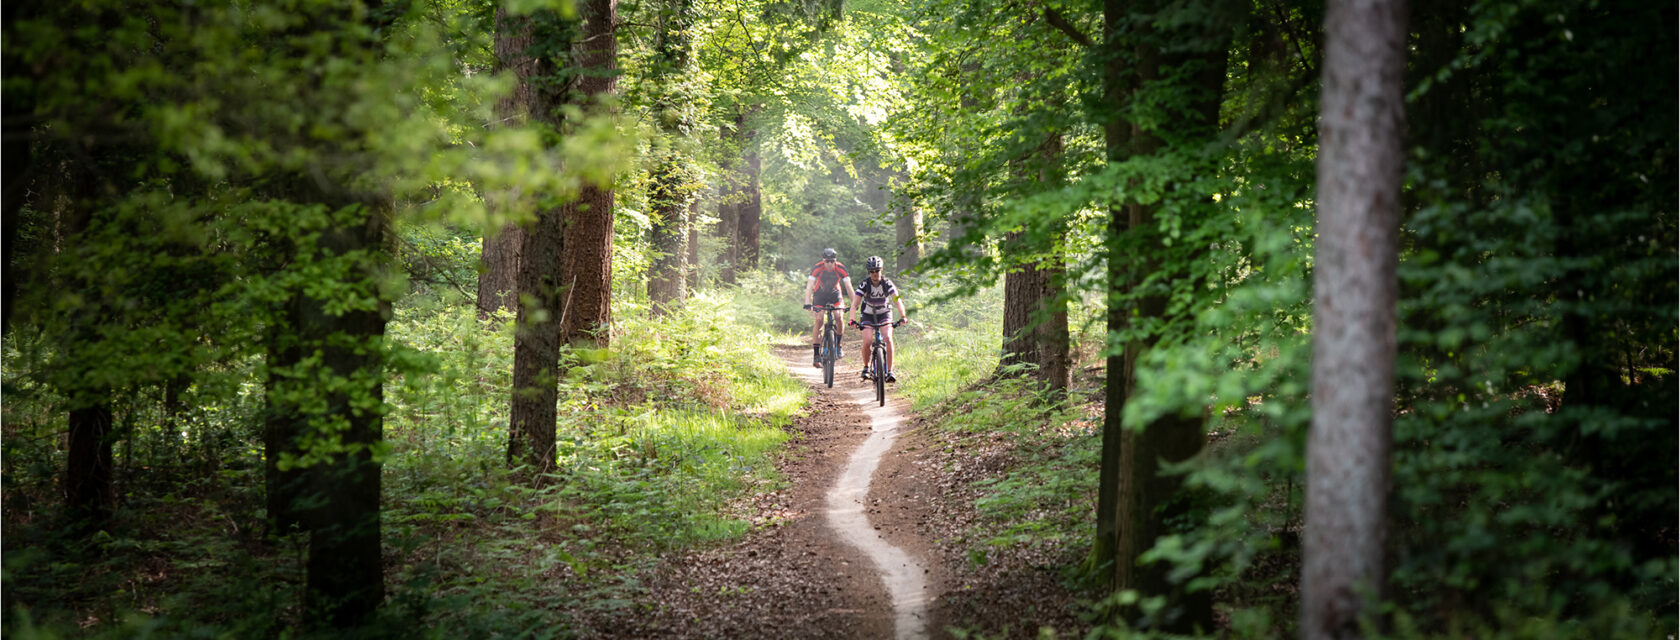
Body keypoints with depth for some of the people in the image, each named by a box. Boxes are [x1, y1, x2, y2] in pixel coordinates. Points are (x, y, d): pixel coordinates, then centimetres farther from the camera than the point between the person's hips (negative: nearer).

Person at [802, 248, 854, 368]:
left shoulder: (841, 268, -24)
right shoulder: (817, 268, -27)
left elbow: (849, 286, -27)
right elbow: (809, 286, -33)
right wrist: (807, 303, -46)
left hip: (835, 293, 1)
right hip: (819, 295, -1)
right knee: (818, 321, -16)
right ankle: (816, 355, -15)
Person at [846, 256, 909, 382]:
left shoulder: (887, 283, -19)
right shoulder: (864, 284, -20)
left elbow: (897, 300, -30)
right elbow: (855, 303, -27)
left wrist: (903, 316, -47)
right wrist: (851, 319, -44)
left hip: (884, 314, 0)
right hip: (867, 315, 0)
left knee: (888, 338, -23)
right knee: (867, 342, -19)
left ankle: (890, 371, -18)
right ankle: (866, 367, 7)